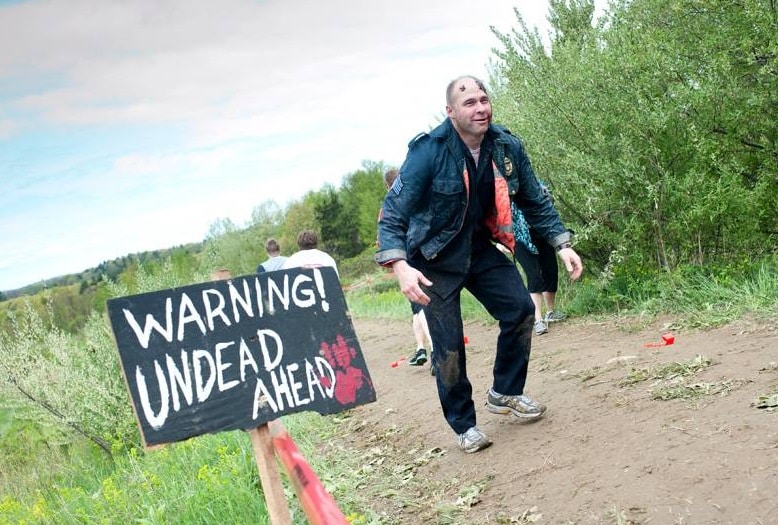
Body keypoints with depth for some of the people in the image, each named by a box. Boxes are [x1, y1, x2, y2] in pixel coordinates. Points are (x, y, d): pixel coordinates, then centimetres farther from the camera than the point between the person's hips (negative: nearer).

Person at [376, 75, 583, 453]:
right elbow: (392, 213, -23)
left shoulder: (507, 147, -9)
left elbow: (535, 202, 4)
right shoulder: (428, 151, -23)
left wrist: (562, 244, -6)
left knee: (521, 310, -7)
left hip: (480, 247, 5)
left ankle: (505, 393, 16)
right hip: (436, 257, -4)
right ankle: (463, 425, 16)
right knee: (449, 344, -5)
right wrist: (400, 266, -37)